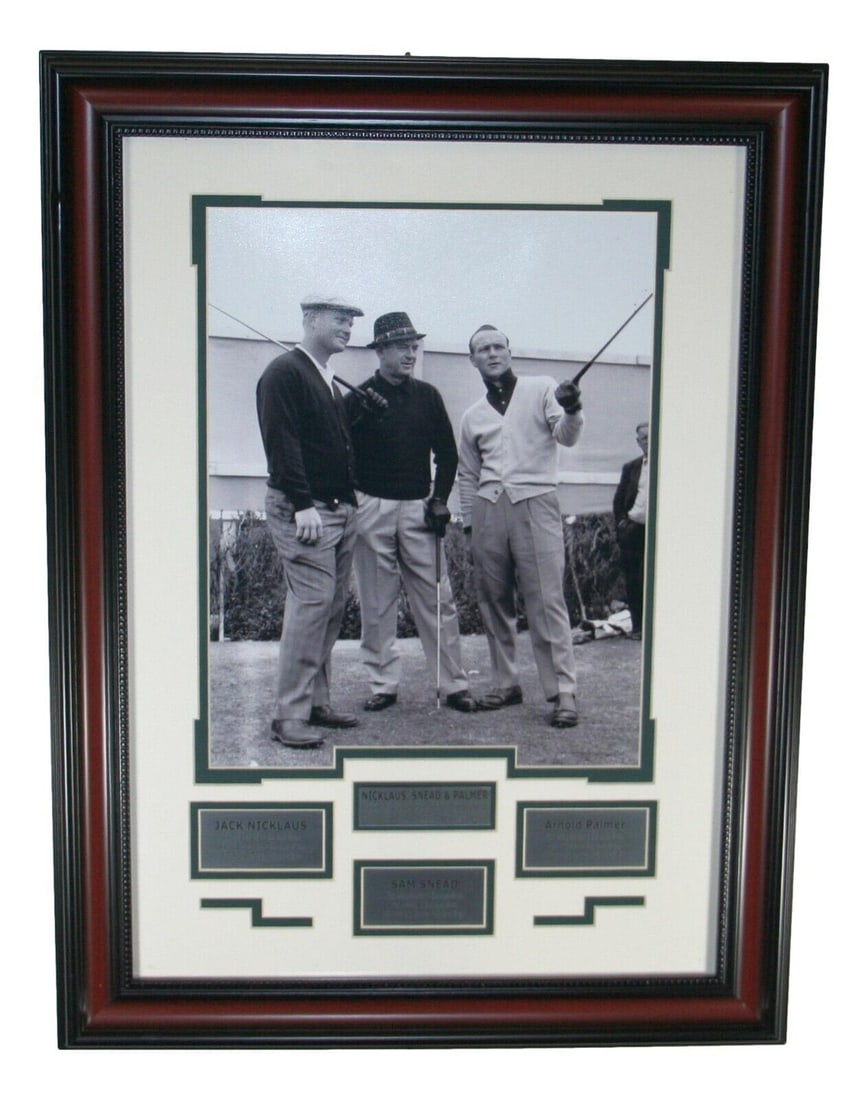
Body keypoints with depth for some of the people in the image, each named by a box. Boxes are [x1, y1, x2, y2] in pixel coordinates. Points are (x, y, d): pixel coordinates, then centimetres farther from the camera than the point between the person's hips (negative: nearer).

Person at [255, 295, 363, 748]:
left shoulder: (329, 382, 21)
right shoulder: (284, 372, -7)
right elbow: (281, 442, -16)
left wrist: (349, 500, 16)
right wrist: (303, 505, -22)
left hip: (340, 509, 9)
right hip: (302, 510, -9)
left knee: (332, 608, 8)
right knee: (311, 602, -13)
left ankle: (316, 702, 16)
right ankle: (290, 715, -8)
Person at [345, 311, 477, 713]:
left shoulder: (427, 396, 10)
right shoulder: (359, 399, 2)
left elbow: (447, 452, 13)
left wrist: (440, 498, 4)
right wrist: (351, 502, -11)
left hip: (418, 509, 2)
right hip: (371, 509, -1)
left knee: (437, 600, -1)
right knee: (376, 604, 3)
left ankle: (454, 684, 5)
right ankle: (383, 684, 13)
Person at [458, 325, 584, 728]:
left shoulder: (541, 390, 6)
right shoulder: (473, 416, 18)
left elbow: (565, 436, -6)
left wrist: (571, 412, -28)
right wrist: (469, 525, 16)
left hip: (534, 502, -5)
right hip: (488, 509, 5)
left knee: (546, 601, -10)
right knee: (493, 601, 8)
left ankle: (563, 692, -10)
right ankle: (505, 683, 19)